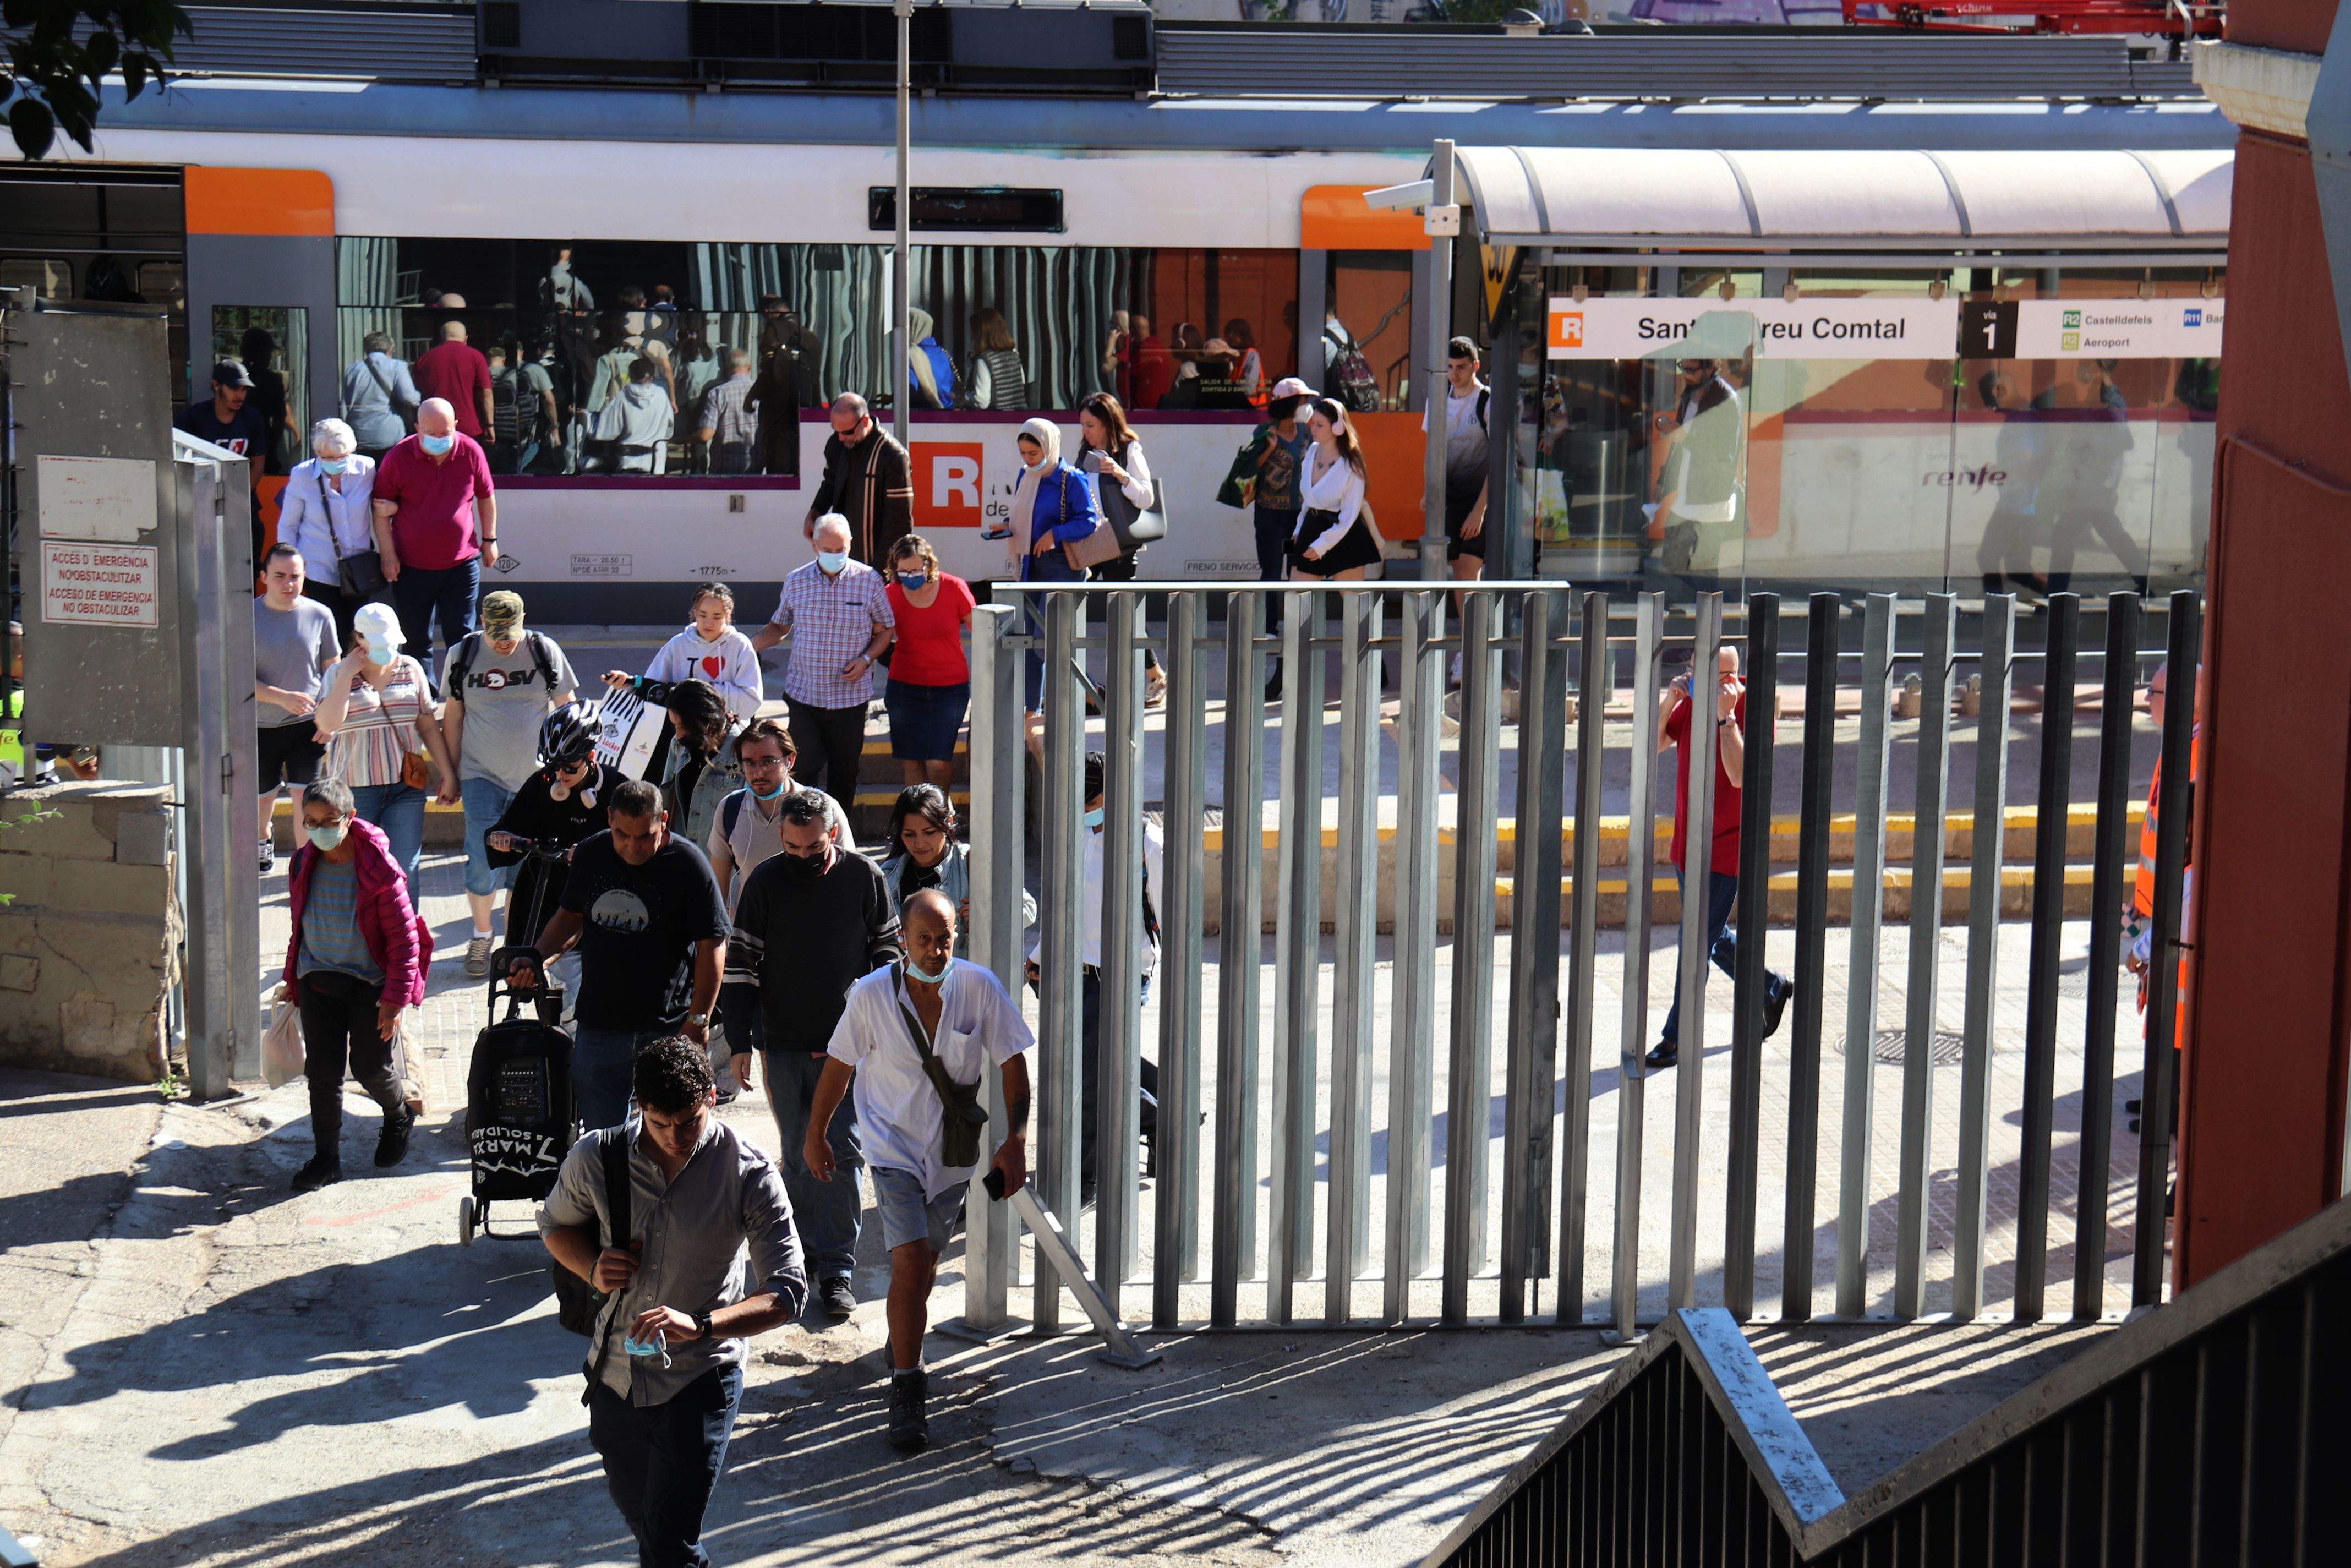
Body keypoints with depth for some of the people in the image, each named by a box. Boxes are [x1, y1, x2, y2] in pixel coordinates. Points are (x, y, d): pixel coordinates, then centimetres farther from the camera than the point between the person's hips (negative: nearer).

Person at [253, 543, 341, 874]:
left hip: (307, 724, 0)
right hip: (260, 725, 0)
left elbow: (333, 668, 5)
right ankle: (264, 838, 50)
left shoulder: (319, 615, -4)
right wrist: (282, 698, -25)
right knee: (262, 795, 18)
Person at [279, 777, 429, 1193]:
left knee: (372, 1068, 2)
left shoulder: (379, 869, -17)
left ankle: (399, 1114, 36)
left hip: (369, 984, -4)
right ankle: (327, 1156, 14)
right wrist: (292, 979, 17)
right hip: (318, 983, 4)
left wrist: (395, 999, -14)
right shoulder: (304, 864, -1)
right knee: (322, 1072, 2)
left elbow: (405, 938, -13)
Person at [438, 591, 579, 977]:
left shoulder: (544, 651, -2)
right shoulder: (462, 656, 0)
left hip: (535, 776, 0)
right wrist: (449, 772, 8)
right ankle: (482, 934, 15)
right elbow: (453, 716, 9)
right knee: (483, 861, -6)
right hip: (482, 775, 0)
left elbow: (564, 709, 7)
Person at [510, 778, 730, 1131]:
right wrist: (536, 960, 1)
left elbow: (712, 946, -9)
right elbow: (570, 917, 18)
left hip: (668, 1027, -4)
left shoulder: (688, 864, -11)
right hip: (599, 1023, 4)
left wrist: (698, 1020, -13)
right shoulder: (591, 854, 3)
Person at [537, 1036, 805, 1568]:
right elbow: (557, 1225, 11)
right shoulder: (596, 1159, -10)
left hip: (700, 1379, -4)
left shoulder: (749, 1174, -17)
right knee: (637, 1514, 23)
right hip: (615, 1373, 4)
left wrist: (700, 1324, -35)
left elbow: (788, 1293, -19)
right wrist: (592, 1268, -12)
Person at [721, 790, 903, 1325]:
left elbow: (888, 950, 6)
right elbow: (740, 964, 2)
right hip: (783, 1044, 1)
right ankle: (806, 1252, 24)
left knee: (842, 1154, -5)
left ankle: (836, 1270, -1)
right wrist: (740, 1042, -3)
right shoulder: (765, 880, -1)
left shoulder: (863, 876, -2)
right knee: (798, 1156, 10)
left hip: (849, 1045, -1)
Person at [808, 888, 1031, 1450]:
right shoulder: (872, 994, -14)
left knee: (926, 1265, 16)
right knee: (909, 1266, -14)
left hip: (953, 1150, 2)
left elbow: (1012, 1064, -5)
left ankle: (905, 1346, 45)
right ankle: (907, 1391, -5)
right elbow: (839, 1066, 0)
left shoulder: (980, 988, -13)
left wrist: (1015, 1142, -12)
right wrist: (815, 1137, 9)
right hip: (894, 1145, -2)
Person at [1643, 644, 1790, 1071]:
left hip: (1727, 847, -7)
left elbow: (1739, 775, -26)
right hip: (1687, 843, 7)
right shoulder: (1691, 705, 4)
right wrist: (1669, 701, -14)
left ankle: (1677, 1037, 2)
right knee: (1713, 939, 18)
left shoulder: (1752, 711, -15)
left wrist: (1726, 715, -28)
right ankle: (1770, 988, 40)